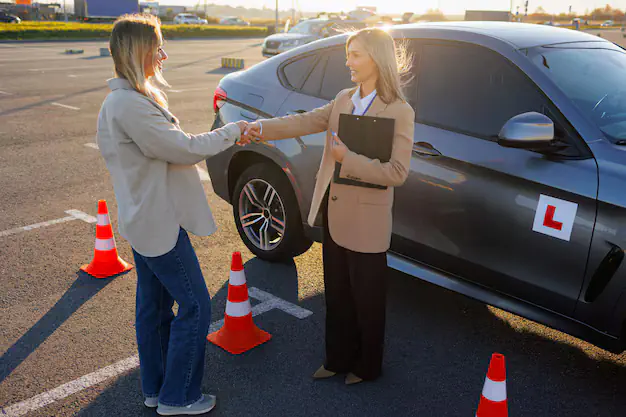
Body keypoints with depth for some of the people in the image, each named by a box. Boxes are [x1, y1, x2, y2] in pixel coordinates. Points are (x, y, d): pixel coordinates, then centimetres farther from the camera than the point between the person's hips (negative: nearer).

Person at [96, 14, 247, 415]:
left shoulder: (125, 99, 11)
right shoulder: (130, 105, -23)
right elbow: (184, 149, -20)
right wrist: (231, 131, -8)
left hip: (145, 218, 10)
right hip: (159, 223, -10)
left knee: (155, 304, 18)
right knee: (195, 307, 1)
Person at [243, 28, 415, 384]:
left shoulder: (400, 112, -12)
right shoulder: (343, 100, 6)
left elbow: (397, 173, -19)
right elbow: (306, 122, -6)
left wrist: (347, 159, -24)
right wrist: (262, 128, -20)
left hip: (366, 221, -6)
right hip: (334, 213, 6)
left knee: (367, 301, 11)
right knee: (337, 295, 19)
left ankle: (368, 366, 33)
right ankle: (339, 358, 39)